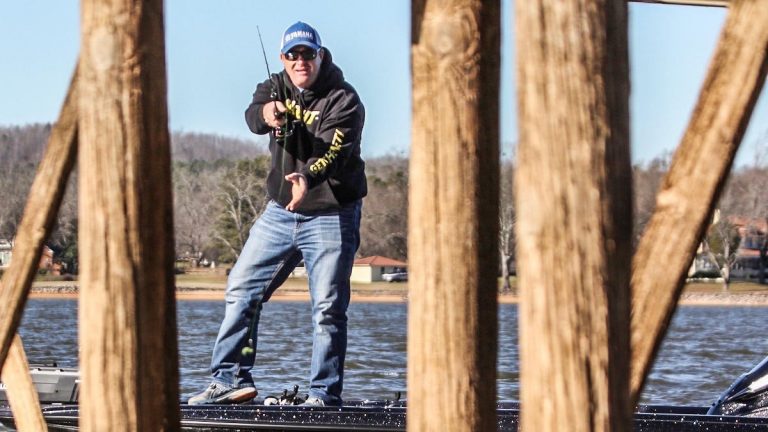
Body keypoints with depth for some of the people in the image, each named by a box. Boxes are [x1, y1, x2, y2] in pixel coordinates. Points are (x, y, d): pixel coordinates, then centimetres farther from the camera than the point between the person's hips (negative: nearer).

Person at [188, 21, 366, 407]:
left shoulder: (344, 101, -12)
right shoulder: (277, 88, 2)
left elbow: (334, 151, -28)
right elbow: (252, 116, -20)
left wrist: (308, 179, -49)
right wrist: (266, 115, -45)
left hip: (330, 216, -5)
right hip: (280, 212, 5)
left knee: (328, 307, -6)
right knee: (242, 289, 4)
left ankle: (325, 395, -1)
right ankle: (231, 379, 11)